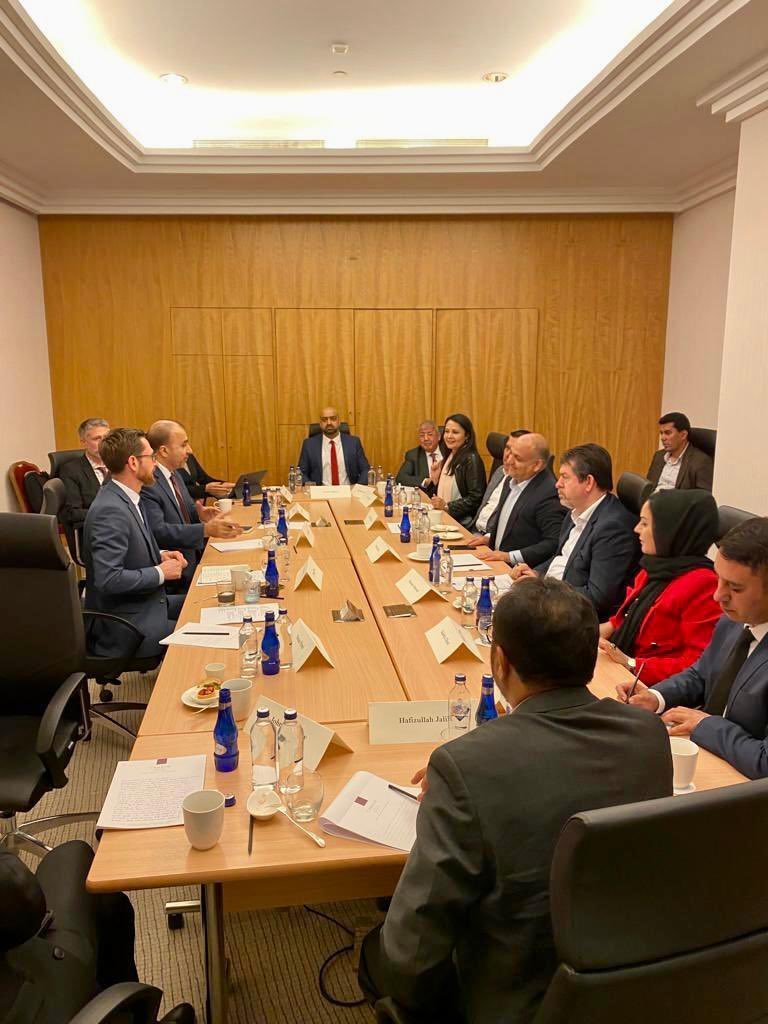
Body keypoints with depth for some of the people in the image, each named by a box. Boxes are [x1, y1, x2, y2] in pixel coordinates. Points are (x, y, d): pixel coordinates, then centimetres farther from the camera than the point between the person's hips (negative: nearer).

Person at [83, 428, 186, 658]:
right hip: (122, 628, -10)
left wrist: (159, 555, 2)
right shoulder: (110, 510, -24)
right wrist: (161, 573, -18)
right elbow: (109, 579, -29)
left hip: (144, 604, 10)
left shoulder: (123, 498, 5)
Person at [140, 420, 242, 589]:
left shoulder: (174, 474, 11)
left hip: (193, 558, 9)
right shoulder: (147, 483, -18)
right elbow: (157, 531, -27)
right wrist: (206, 530, -33)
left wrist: (199, 513, -1)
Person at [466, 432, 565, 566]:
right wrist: (489, 536, 7)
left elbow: (554, 543, -22)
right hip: (496, 560, 8)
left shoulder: (549, 494, -20)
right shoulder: (512, 480, 7)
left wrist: (509, 556, -22)